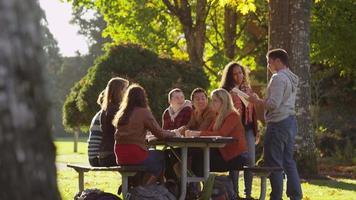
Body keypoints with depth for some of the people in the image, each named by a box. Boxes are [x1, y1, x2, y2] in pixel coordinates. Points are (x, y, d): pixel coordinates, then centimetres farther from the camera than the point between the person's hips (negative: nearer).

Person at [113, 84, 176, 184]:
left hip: (120, 157, 7)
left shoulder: (121, 113, 12)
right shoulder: (143, 112, -6)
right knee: (162, 157, 17)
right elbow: (159, 133, -5)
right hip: (135, 153, -7)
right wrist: (171, 133, 16)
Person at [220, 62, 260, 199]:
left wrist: (256, 131, 13)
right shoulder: (227, 91, 0)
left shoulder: (248, 90, 13)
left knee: (250, 161, 0)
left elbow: (253, 111, 15)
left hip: (248, 128, 4)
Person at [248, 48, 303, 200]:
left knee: (274, 162, -3)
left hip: (278, 123, -9)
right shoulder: (291, 78, 16)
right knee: (288, 161, 13)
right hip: (291, 121, 9)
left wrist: (257, 101, -7)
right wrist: (261, 100, 18)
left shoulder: (278, 78, -14)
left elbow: (274, 103, -21)